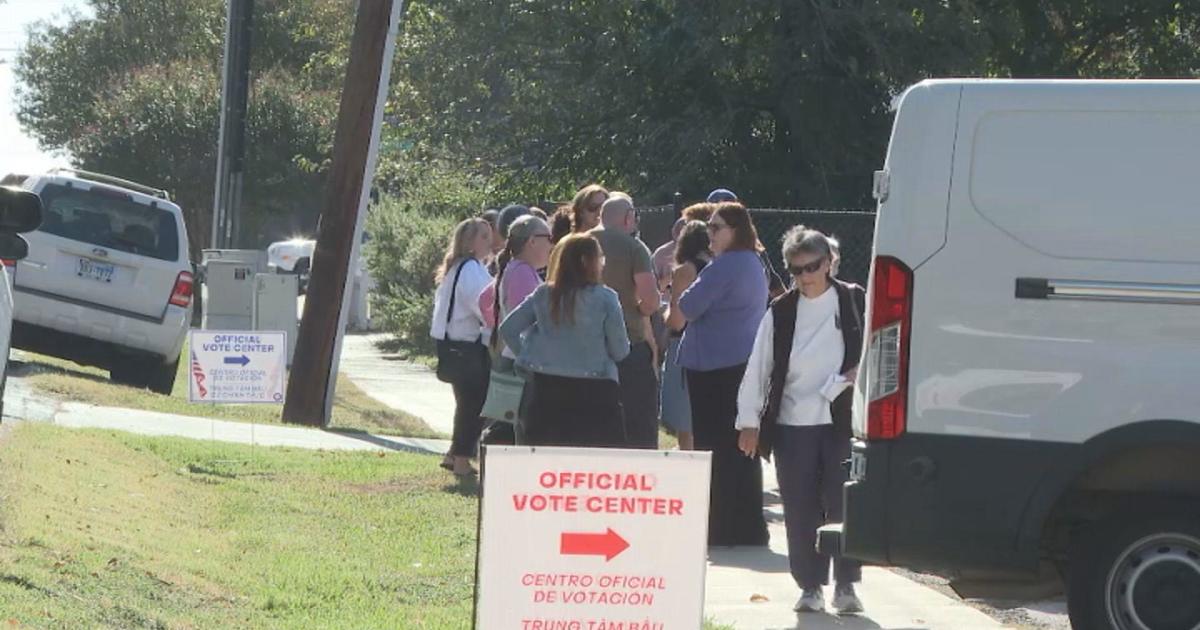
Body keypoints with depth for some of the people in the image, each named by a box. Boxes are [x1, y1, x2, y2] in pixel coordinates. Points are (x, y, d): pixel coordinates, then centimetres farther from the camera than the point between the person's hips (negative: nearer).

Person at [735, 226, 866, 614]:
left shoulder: (855, 303, 1)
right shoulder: (780, 313, 6)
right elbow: (758, 368, 6)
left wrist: (859, 375, -12)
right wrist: (749, 421, 3)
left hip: (842, 421, -2)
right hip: (792, 423, 2)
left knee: (843, 505, -4)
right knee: (801, 511, 3)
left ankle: (845, 585, 4)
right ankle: (810, 586, 12)